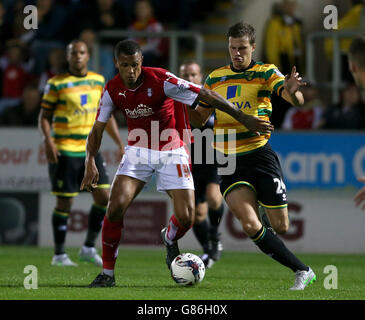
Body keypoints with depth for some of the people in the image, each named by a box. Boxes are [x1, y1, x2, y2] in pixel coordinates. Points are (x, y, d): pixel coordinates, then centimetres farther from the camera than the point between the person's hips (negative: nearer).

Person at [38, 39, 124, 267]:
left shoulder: (99, 81, 11)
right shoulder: (57, 84, -3)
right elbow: (45, 116, -2)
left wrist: (120, 143, 12)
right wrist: (48, 140, -18)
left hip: (91, 150, 5)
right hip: (65, 151, -5)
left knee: (104, 197, -4)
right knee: (65, 202, -3)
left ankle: (89, 248, 10)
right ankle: (59, 254, 8)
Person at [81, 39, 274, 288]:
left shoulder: (160, 80, -21)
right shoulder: (113, 90, -8)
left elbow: (205, 95, -19)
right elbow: (98, 129, 2)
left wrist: (244, 118, -20)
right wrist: (90, 163, -13)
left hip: (171, 152, -2)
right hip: (138, 151, 2)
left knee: (186, 217, -13)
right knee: (116, 207, -18)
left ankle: (170, 239, 27)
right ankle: (107, 274, -4)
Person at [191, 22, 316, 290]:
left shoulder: (265, 73, -1)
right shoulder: (215, 78, 12)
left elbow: (295, 99, -17)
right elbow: (199, 116, 19)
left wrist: (292, 91, -41)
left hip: (259, 155, -2)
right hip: (229, 162, 2)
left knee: (280, 227, -1)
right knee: (251, 225, -17)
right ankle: (302, 271, -7)